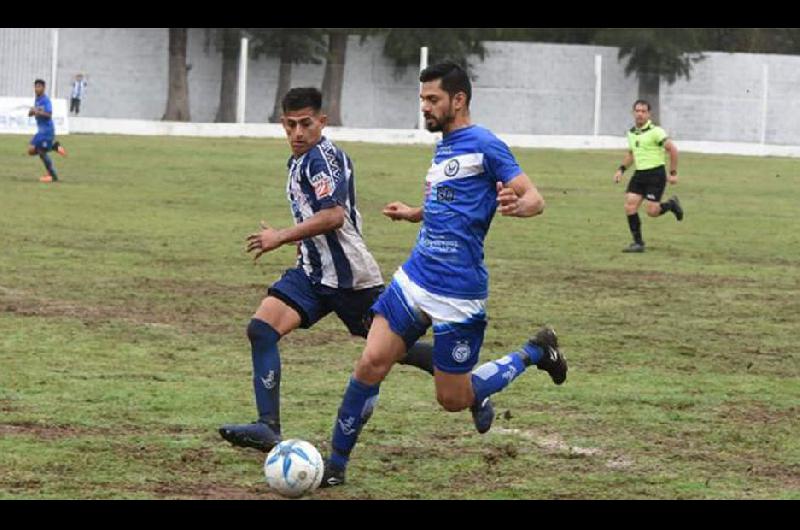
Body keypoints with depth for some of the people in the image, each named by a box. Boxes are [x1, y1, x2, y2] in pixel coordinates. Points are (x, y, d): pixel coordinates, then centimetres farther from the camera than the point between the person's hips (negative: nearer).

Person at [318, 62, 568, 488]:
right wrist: (414, 214, 26)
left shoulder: (484, 145, -11)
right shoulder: (444, 147, 15)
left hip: (458, 293, -7)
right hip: (414, 279, 7)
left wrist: (516, 205, -35)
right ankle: (335, 464, 2)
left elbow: (535, 199, -14)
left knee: (453, 400, 2)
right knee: (370, 364, -7)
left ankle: (535, 353, 22)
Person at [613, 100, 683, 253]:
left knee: (652, 211, -11)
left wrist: (673, 173, -12)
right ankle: (638, 243, 1)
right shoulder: (631, 133, 10)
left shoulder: (655, 131, -12)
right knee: (630, 206, -7)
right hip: (639, 174, 6)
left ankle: (671, 204, 21)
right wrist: (621, 169, 13)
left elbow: (672, 150, -12)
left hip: (655, 174, -6)